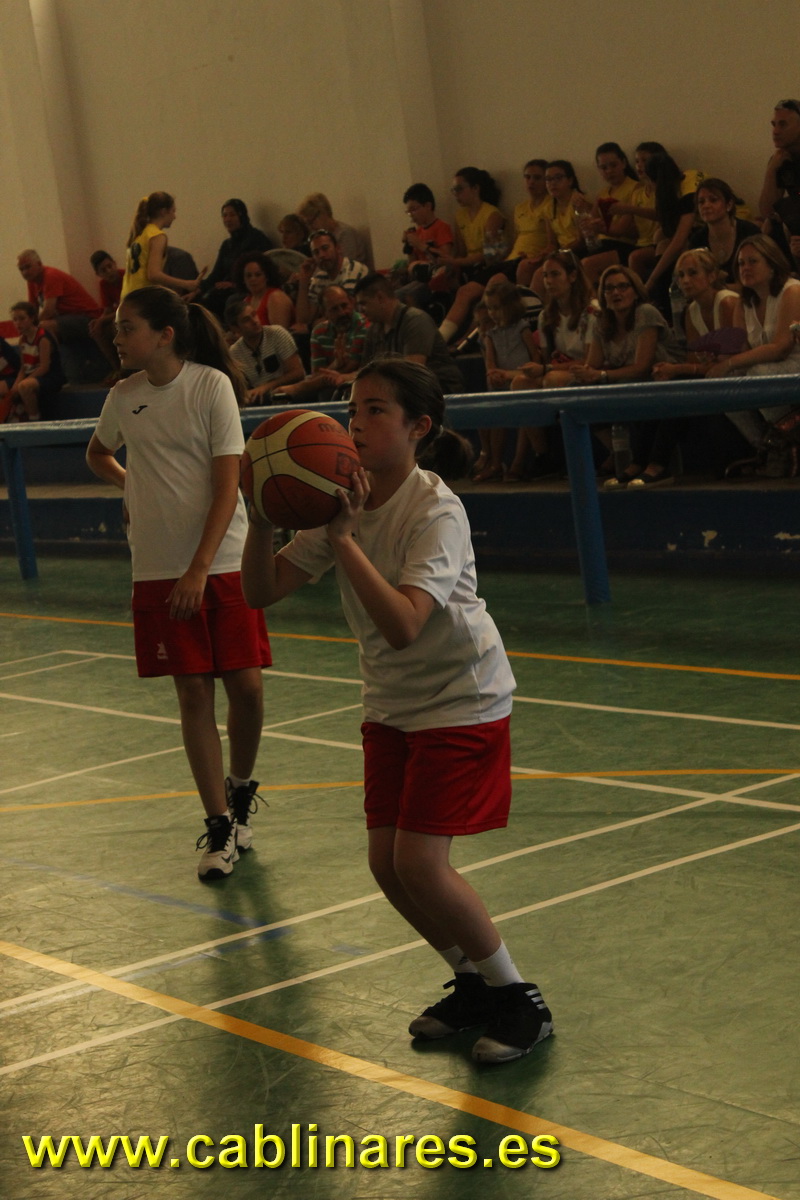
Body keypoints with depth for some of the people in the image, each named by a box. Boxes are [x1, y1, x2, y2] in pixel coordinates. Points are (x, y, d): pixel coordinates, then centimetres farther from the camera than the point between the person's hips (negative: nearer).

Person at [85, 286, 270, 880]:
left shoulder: (213, 386, -8)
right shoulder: (124, 398, 5)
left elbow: (227, 485, -12)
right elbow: (97, 455, 29)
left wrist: (200, 570, -18)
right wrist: (134, 485, 12)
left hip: (225, 562, -3)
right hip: (158, 569, 3)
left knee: (245, 685, -3)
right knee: (193, 692, 1)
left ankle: (241, 788, 24)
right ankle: (218, 825, 6)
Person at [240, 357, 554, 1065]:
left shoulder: (437, 511, -23)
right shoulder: (343, 502, -2)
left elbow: (402, 626, -37)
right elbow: (260, 592, -4)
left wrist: (343, 539, -39)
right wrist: (263, 518, -19)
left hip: (462, 701, -7)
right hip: (392, 705, 7)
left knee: (420, 862, -14)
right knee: (387, 863, 3)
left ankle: (520, 1001, 4)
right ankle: (474, 984, 25)